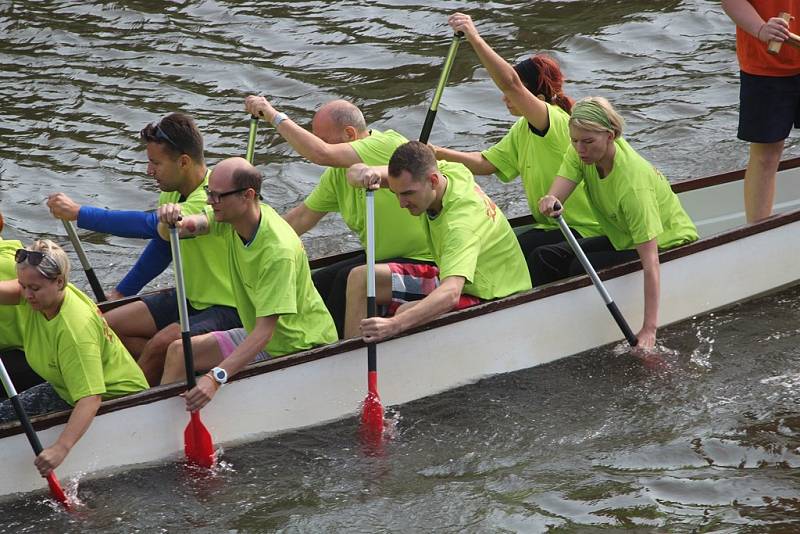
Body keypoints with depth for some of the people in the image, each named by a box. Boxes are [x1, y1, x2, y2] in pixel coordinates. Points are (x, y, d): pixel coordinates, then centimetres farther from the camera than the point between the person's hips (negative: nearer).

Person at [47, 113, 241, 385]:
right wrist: (119, 294, 19)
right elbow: (160, 250, 19)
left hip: (227, 308, -10)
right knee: (108, 326, 2)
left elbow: (150, 225, -38)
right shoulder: (173, 192, 3)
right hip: (191, 298, 10)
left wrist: (79, 213, -35)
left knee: (161, 344, -32)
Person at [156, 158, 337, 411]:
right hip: (260, 335, 9)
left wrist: (216, 377, -44)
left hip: (299, 344, -9)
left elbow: (265, 330, -36)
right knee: (178, 352, 3)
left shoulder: (279, 251, -33)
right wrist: (171, 220, -44)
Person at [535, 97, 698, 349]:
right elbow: (553, 198, -23)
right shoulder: (582, 152, -16)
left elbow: (650, 260, -39)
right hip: (623, 240, 8)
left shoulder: (633, 183, -36)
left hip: (667, 245, -8)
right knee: (544, 257, -8)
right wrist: (550, 203, -50)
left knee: (581, 270, -26)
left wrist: (649, 328, -44)